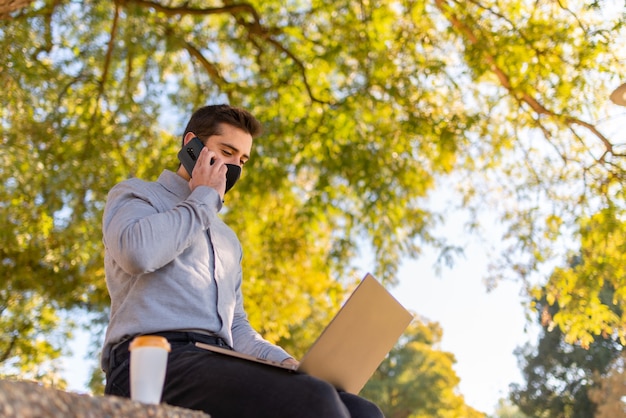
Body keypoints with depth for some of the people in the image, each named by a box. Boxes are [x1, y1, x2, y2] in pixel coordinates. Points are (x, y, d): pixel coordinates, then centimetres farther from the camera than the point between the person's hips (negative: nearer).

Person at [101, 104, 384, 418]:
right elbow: (138, 251, -11)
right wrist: (204, 197, 5)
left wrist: (286, 363, 9)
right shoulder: (134, 194, 14)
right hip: (149, 361, -7)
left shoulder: (227, 239, 34)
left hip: (218, 364, 7)